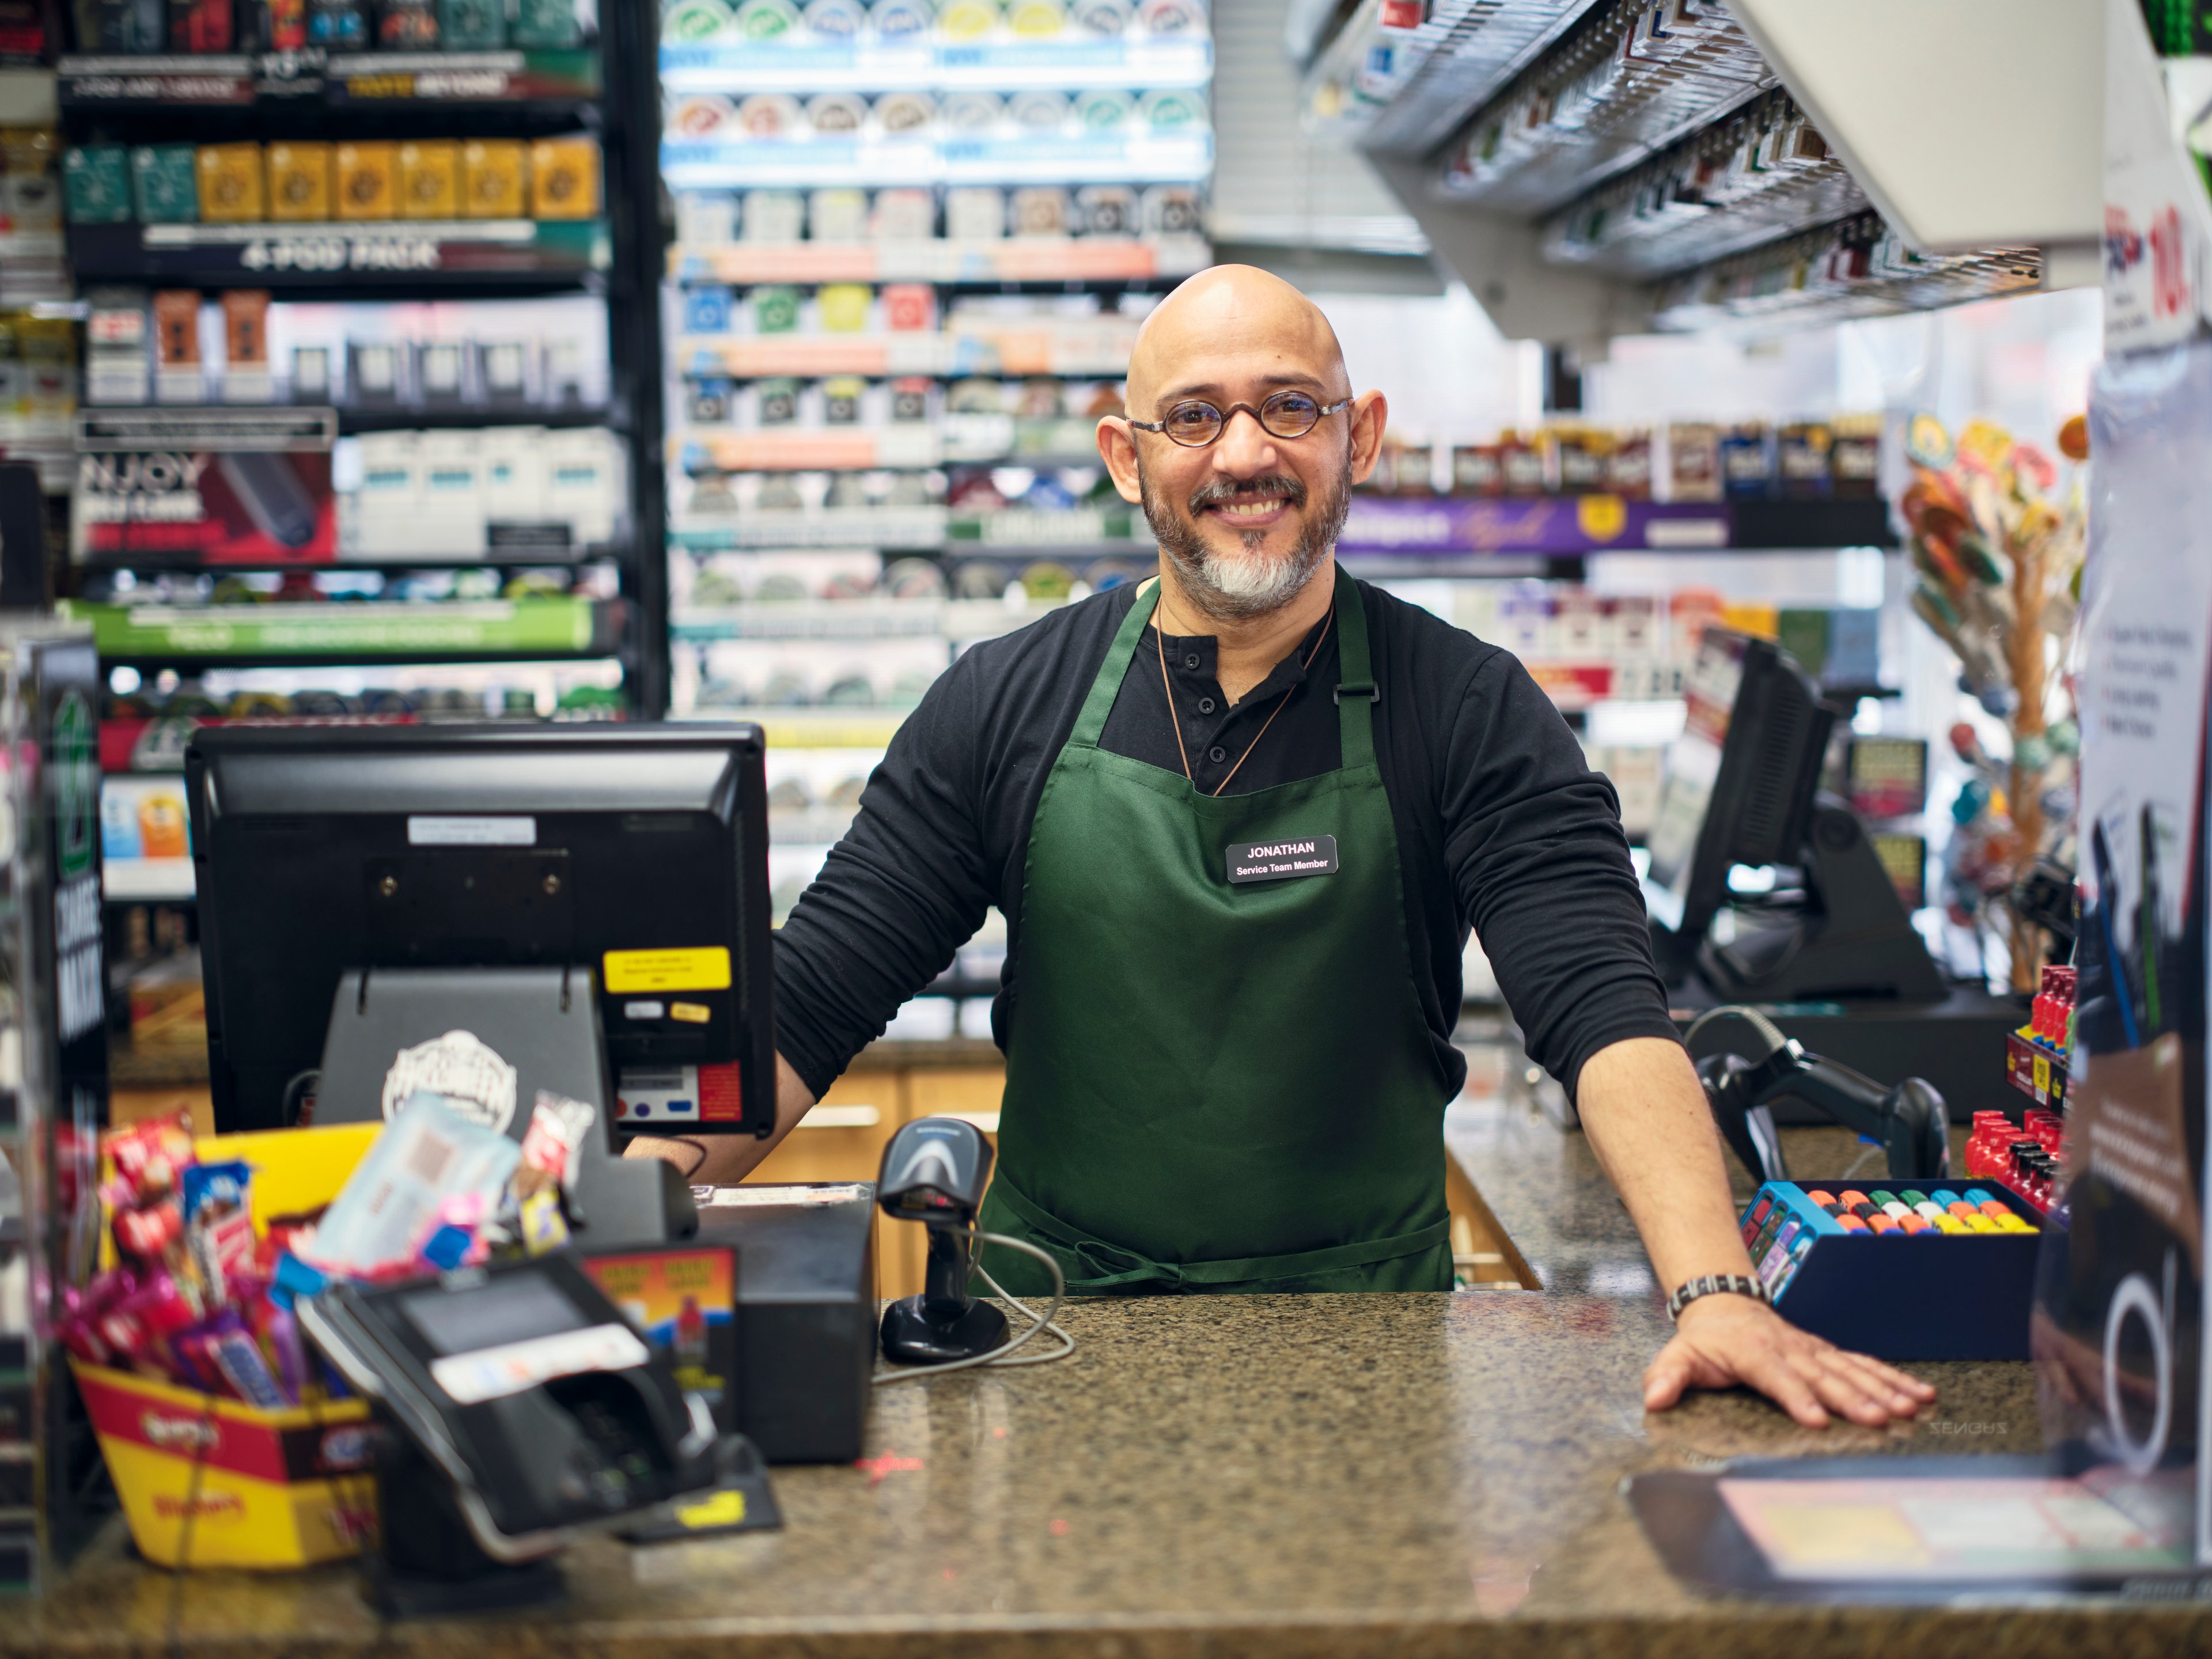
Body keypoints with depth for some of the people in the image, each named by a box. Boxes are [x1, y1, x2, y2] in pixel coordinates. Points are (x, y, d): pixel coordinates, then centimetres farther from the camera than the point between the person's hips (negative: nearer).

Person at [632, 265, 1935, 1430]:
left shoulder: (1469, 713, -3)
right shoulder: (1008, 706, 1)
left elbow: (1604, 1011, -15)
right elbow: (810, 1003, 1)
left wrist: (1718, 1291, -31)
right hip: (1057, 1332, 1)